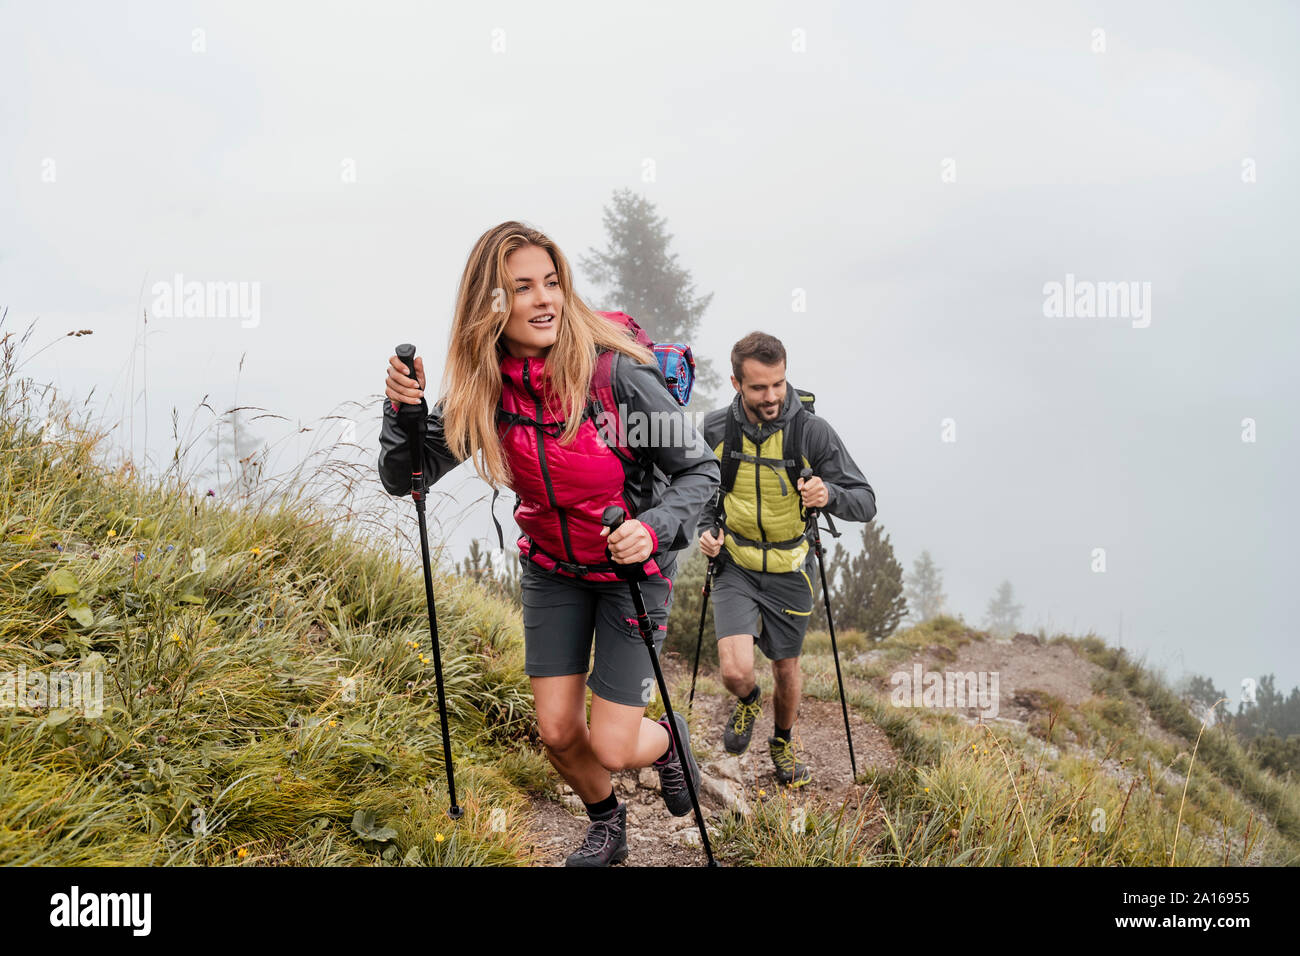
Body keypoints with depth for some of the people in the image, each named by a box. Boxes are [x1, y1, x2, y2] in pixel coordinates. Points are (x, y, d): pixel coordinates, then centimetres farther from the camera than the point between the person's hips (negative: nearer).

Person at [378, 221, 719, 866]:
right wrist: (401, 408, -26)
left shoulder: (617, 374, -26)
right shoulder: (485, 390, -14)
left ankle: (667, 741, 32)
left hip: (633, 568, -3)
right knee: (558, 733, 5)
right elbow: (404, 479, -8)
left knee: (611, 749, -5)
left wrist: (653, 528, -34)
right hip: (551, 568, 4)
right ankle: (607, 826, 37)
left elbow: (699, 470, -17)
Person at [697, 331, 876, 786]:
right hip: (735, 566, 0)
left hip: (789, 570, 0)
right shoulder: (715, 429, -11)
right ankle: (748, 702, 23)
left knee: (786, 669, 15)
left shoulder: (812, 431, -17)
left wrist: (830, 494, -36)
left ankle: (782, 743, 45)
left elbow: (865, 502, -15)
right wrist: (706, 527, -9)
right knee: (736, 671, -15)